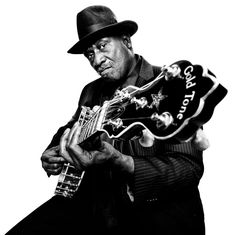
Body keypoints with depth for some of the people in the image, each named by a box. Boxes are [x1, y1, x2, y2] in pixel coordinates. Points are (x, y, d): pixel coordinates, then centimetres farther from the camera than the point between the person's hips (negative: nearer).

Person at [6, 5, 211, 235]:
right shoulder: (91, 92, 12)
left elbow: (189, 168, -20)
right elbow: (67, 130, 31)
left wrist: (118, 162, -32)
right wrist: (52, 153, 8)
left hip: (159, 206, -6)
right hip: (97, 202, 7)